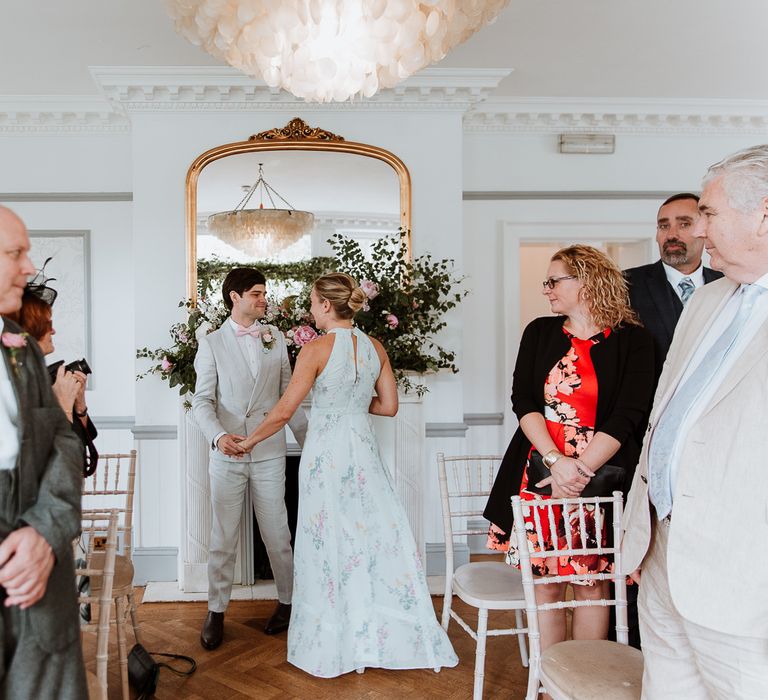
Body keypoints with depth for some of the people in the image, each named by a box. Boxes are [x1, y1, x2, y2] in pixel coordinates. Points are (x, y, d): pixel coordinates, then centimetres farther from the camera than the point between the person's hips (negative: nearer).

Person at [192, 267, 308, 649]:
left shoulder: (275, 338, 6)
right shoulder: (212, 343, 0)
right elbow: (202, 400, -5)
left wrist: (307, 439, 6)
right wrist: (218, 435, -24)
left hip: (269, 453, 1)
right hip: (227, 454, -1)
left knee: (277, 534, 10)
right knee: (223, 538, 8)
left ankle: (288, 600, 28)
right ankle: (216, 611, 24)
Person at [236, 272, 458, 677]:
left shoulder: (316, 349, -13)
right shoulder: (375, 348, 2)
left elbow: (283, 412, -11)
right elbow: (389, 406, 6)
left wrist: (249, 441, 4)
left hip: (326, 455, -4)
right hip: (363, 452, 5)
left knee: (329, 545, 8)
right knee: (378, 537, 13)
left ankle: (330, 651, 23)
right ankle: (388, 638, 24)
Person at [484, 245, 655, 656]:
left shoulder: (633, 341, -2)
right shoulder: (540, 332, 8)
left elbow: (628, 416, -8)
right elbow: (522, 401, 0)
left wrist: (581, 469, -15)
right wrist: (556, 460, -12)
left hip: (601, 476, -2)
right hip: (540, 473, 2)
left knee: (592, 584, 6)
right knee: (545, 584, 5)